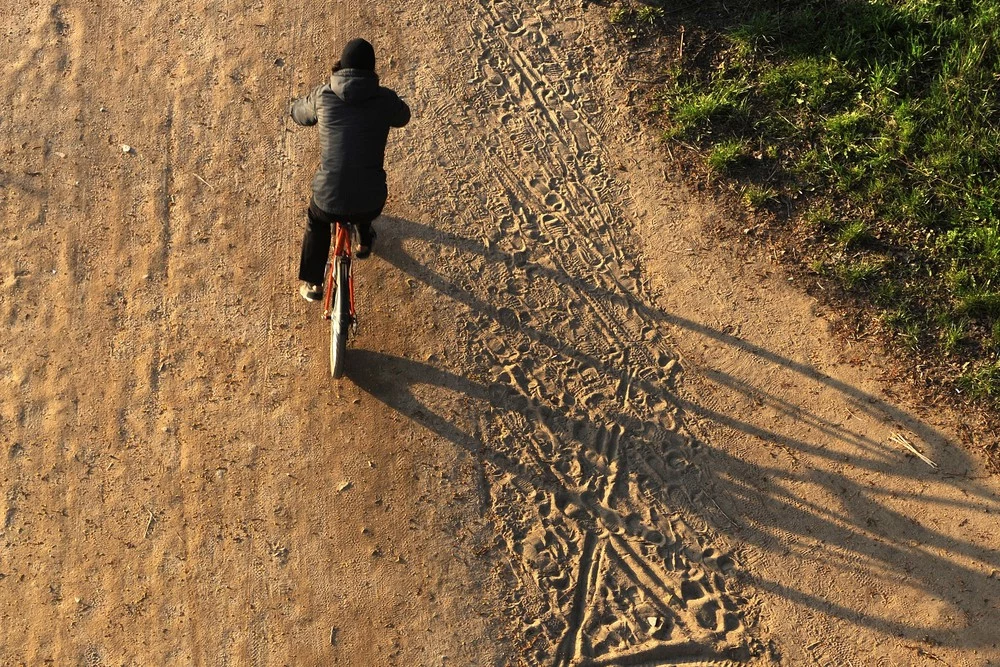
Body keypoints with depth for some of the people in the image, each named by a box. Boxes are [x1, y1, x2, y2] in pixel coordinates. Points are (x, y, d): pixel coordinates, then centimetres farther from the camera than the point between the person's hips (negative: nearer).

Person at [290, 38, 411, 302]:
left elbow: (298, 113, 21)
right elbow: (402, 118, 21)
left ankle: (312, 284, 42)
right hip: (370, 202, 0)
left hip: (328, 199, 0)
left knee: (316, 225, 37)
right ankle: (364, 242, 65)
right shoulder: (384, 99, -3)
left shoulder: (323, 96, -2)